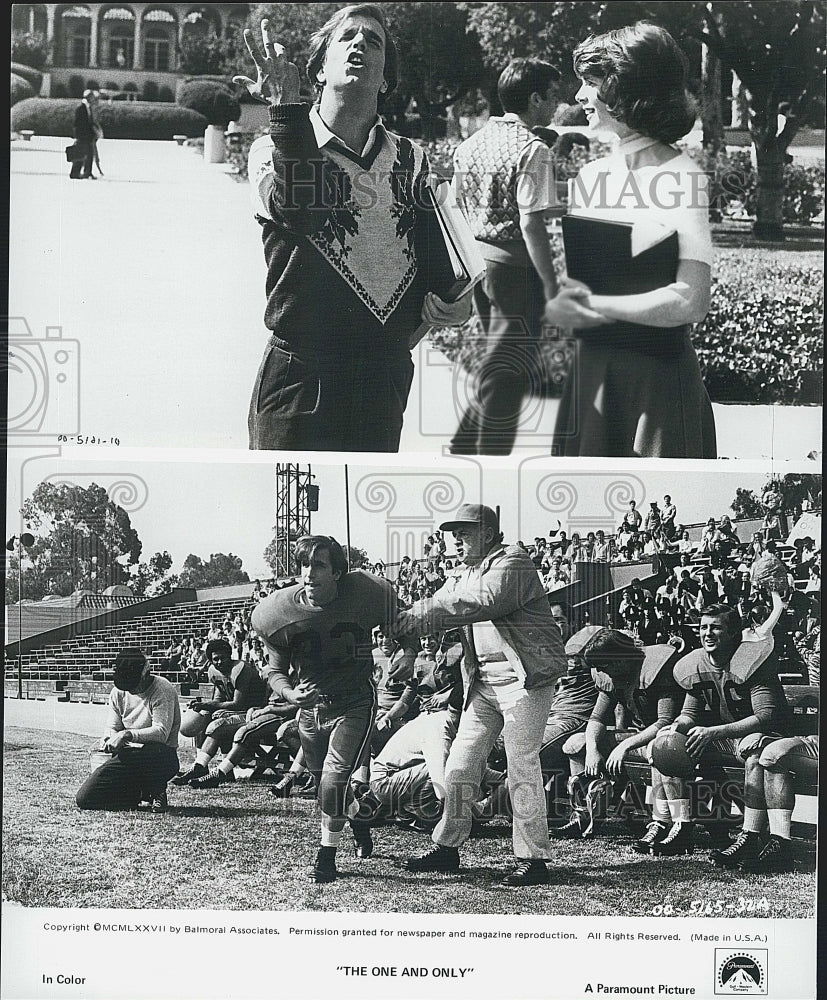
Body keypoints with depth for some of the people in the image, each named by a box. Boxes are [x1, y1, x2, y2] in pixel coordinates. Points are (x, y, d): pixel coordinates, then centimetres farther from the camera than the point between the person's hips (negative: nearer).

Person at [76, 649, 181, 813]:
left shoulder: (162, 690, -13)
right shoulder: (118, 692, 6)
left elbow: (161, 732, -23)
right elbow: (112, 728, 12)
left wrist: (127, 735, -33)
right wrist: (108, 740, -13)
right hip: (129, 756, 5)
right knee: (84, 799, -11)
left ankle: (157, 792, -9)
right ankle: (139, 793, 12)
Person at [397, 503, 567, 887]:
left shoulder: (512, 563, -8)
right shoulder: (464, 577, 18)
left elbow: (485, 601, -25)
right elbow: (435, 609, 10)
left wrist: (424, 612, -25)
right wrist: (400, 622, -11)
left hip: (524, 678, -8)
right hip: (483, 680, 8)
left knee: (522, 768, -8)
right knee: (460, 765, 8)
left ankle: (532, 859, -2)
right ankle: (446, 848, 18)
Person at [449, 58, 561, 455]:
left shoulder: (470, 144, 9)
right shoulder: (532, 150, -15)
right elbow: (530, 223, -20)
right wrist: (551, 285, -15)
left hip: (476, 267, 8)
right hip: (514, 269, -8)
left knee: (497, 373, 21)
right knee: (506, 376, 1)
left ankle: (461, 450, 22)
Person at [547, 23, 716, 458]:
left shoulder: (682, 177, -11)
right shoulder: (590, 175, 9)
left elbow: (690, 303, -21)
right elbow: (569, 279, 11)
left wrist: (592, 305, -14)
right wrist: (556, 307, -12)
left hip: (658, 375, -6)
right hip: (591, 369, 6)